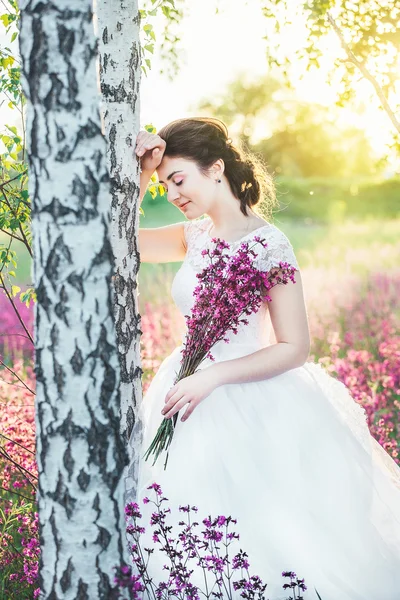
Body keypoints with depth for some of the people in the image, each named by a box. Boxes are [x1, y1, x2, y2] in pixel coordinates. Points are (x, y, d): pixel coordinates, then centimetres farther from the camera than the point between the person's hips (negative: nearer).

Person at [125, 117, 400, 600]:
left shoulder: (268, 245, -16)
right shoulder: (196, 235, 4)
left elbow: (295, 349, -15)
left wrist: (213, 377, -20)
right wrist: (140, 173, 0)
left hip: (254, 406, -6)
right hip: (192, 395, 7)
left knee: (264, 536, 1)